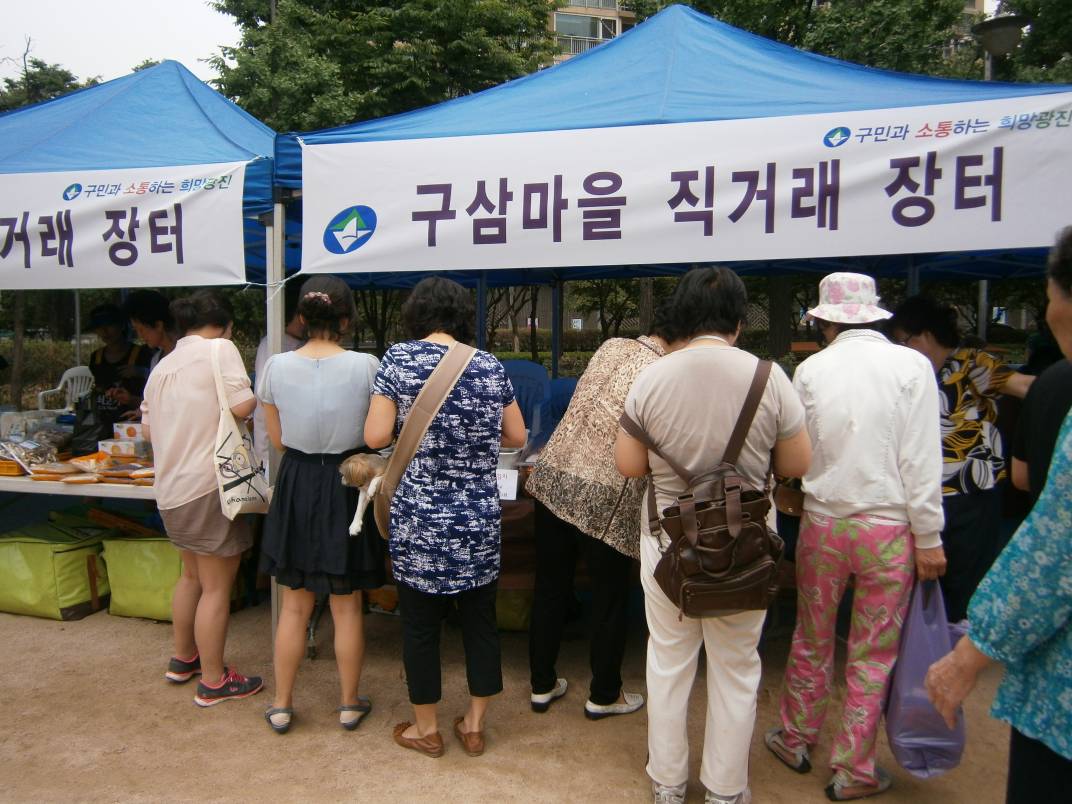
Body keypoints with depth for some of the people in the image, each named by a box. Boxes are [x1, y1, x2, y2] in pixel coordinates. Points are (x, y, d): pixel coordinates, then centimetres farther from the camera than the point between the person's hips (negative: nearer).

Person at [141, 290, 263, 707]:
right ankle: (213, 682, 12)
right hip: (208, 485, -8)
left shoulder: (163, 366, 13)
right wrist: (258, 396, 1)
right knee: (217, 587, 2)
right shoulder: (219, 349, -10)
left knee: (192, 575, 25)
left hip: (171, 488, 9)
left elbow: (148, 427, 17)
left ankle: (183, 658, 39)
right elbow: (242, 406, -20)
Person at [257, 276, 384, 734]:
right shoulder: (365, 367, -15)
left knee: (294, 605, 17)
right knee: (346, 606, 13)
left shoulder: (276, 367, -7)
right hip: (346, 488, -2)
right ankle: (349, 704, 28)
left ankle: (282, 706, 28)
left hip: (296, 486, 2)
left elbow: (277, 440, 2)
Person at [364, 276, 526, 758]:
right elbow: (516, 437, 8)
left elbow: (375, 436, -10)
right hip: (479, 519, 3)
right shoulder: (490, 367, 2)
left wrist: (411, 428, 10)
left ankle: (426, 729, 28)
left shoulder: (399, 359, -6)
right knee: (480, 619, 16)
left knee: (420, 623, 12)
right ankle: (474, 726, 29)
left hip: (418, 519, -2)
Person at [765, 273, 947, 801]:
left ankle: (796, 739, 35)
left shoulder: (811, 369, -4)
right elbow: (921, 460, -9)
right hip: (889, 528, -1)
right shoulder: (911, 366, -6)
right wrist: (928, 539, -3)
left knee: (812, 640, 18)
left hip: (822, 523, 1)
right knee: (873, 654, 12)